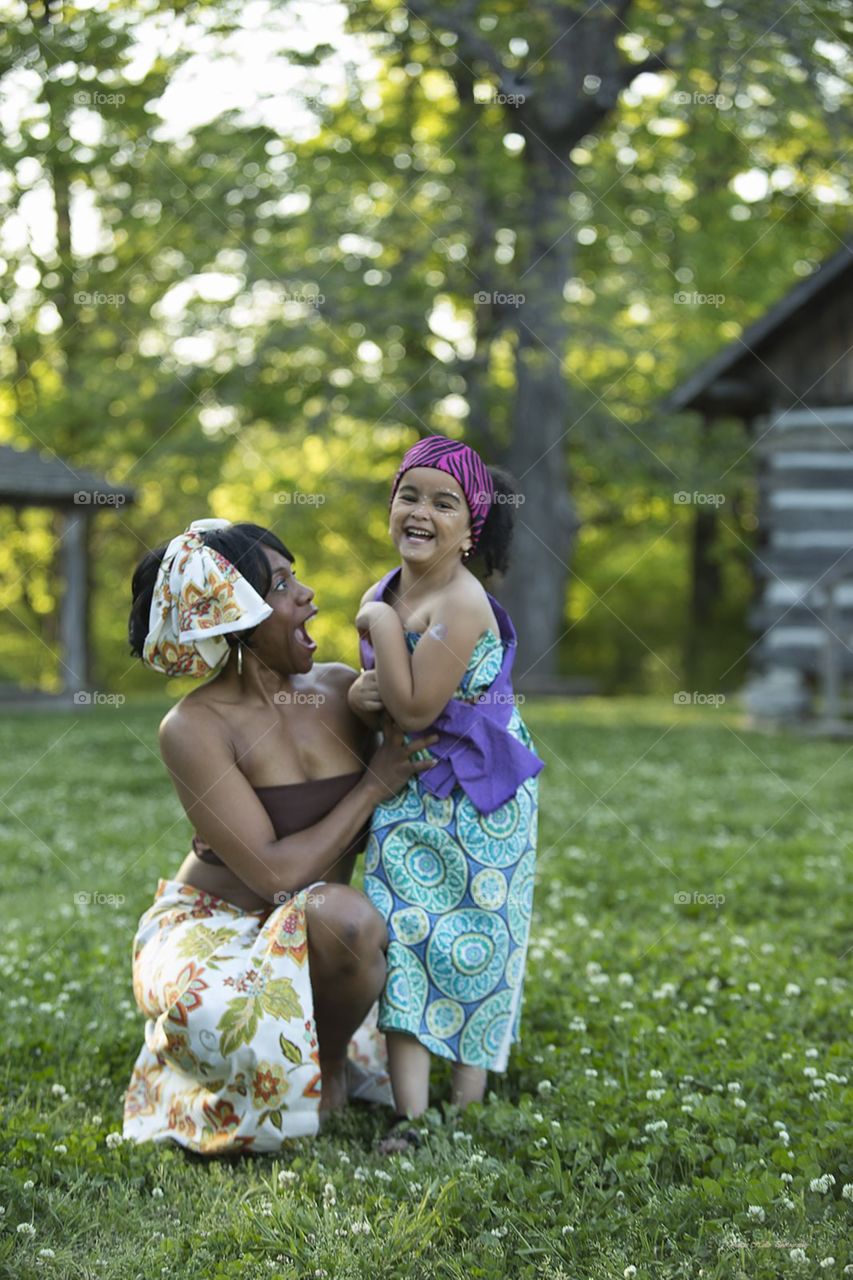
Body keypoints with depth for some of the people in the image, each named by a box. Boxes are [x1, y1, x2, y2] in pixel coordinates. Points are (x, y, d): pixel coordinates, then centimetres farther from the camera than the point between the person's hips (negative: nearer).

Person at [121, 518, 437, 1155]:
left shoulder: (340, 687, -2)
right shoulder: (195, 728, -18)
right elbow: (276, 872, -24)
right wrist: (374, 785, -18)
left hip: (322, 933, 5)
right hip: (215, 927, -5)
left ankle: (328, 1053, 4)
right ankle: (324, 1069, -2)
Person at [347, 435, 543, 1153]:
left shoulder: (460, 604, -20)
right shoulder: (388, 590, 5)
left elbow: (415, 709, -26)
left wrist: (380, 621, -19)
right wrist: (361, 692, -9)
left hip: (475, 801, -7)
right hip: (408, 795, 7)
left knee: (469, 944, 3)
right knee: (405, 934, -1)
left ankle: (466, 1109, 16)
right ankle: (410, 1116, -1)